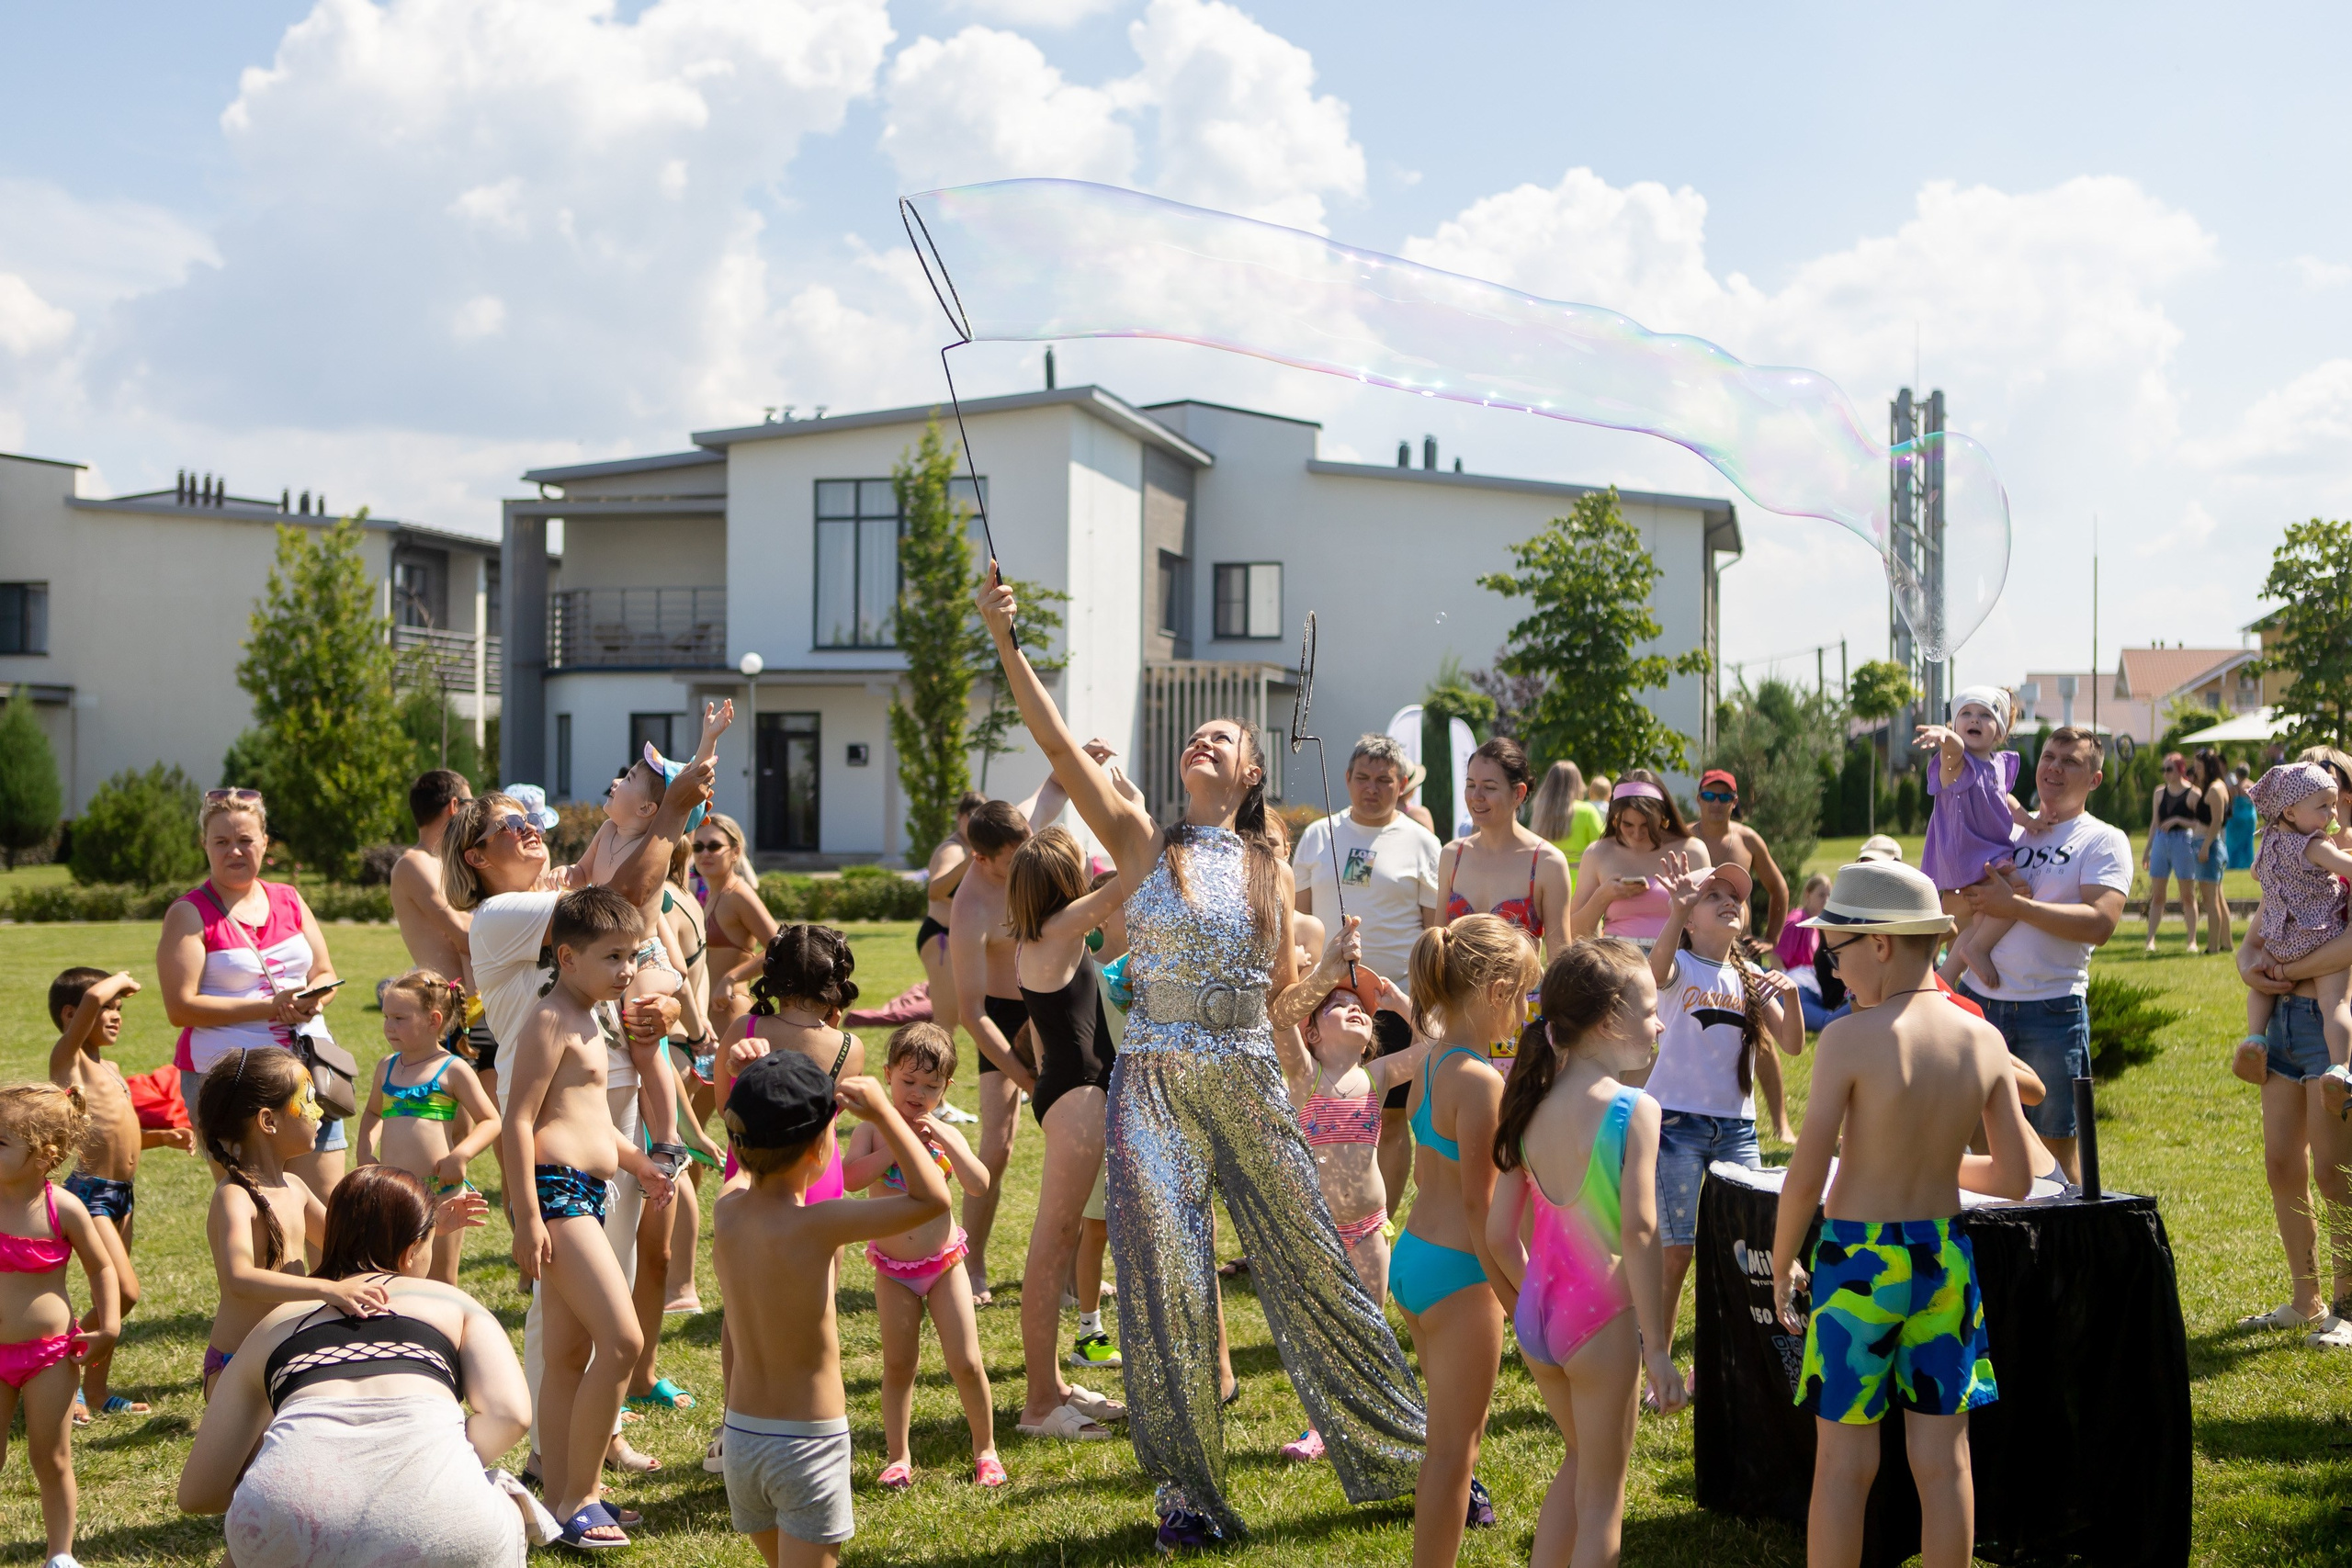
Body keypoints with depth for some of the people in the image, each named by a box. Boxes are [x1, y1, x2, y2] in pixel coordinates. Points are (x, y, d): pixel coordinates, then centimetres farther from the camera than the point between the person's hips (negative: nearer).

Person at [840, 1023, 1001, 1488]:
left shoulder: (945, 1133, 0)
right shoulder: (873, 1129, -4)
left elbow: (980, 1182, -14)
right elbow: (850, 1178, -22)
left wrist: (945, 1140, -22)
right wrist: (898, 1146, -25)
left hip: (944, 1262, 1)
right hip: (893, 1270, 0)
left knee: (966, 1362, 0)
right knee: (898, 1365, 7)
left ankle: (985, 1450, 18)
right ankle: (898, 1457, 20)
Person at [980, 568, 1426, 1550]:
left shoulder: (1271, 872, 9)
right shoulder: (1144, 844, 4)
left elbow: (1279, 1009, 12)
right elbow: (1059, 745, -10)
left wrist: (1333, 969, -7)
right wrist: (1006, 645, -20)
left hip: (1249, 1091, 1)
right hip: (1155, 1090, -1)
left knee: (1313, 1268, 6)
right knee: (1165, 1288, 1)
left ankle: (1410, 1454, 20)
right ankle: (1188, 1492, 16)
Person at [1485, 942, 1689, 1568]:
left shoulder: (1533, 1106, 4)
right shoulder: (1634, 1110, -14)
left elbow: (1500, 1234, 6)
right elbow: (1639, 1233, -22)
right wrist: (1657, 1349, -18)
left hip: (1536, 1313, 6)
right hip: (1601, 1319, -6)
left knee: (1583, 1457, 27)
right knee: (1602, 1491, 11)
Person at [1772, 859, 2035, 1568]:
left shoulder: (1851, 1038, -16)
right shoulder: (1983, 1040, -3)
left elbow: (1805, 1177, -16)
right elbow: (2016, 1178, 2)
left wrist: (1780, 1267, -1)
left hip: (1859, 1259, -4)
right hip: (1945, 1255, 4)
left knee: (1843, 1462, 6)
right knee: (1944, 1457, 13)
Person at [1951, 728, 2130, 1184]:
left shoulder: (2103, 840, 0)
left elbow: (2100, 924, -15)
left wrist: (2015, 905, -14)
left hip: (2052, 1012, -5)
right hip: (1978, 1000, 5)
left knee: (2054, 1150, 2)